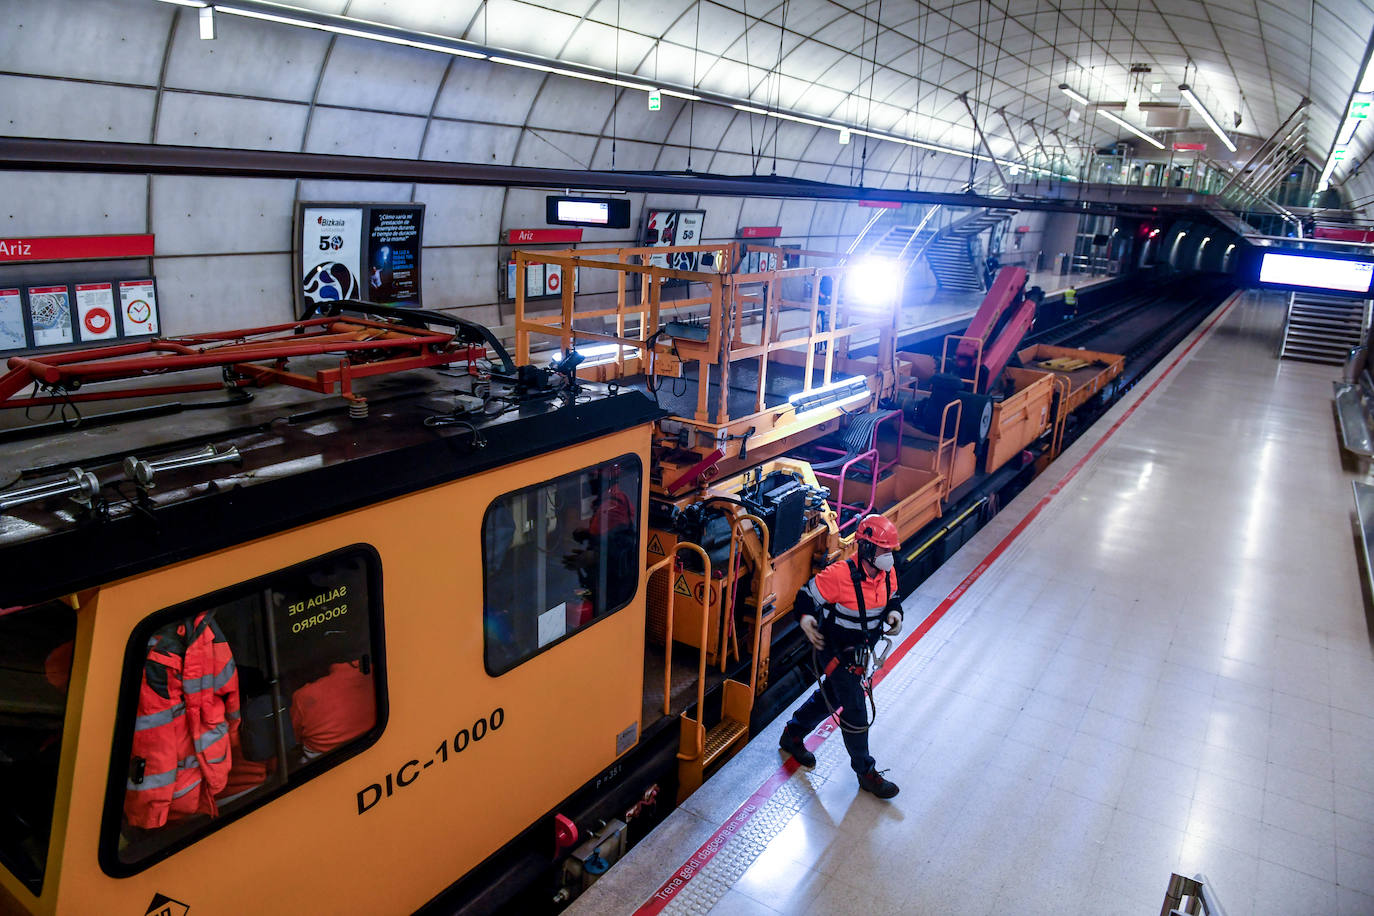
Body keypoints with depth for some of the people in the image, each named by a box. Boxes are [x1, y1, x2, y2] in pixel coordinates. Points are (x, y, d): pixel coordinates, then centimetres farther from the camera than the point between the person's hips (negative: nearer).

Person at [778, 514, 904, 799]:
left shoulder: (887, 573, -9)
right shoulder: (840, 575, -30)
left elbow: (892, 598, 11)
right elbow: (807, 595, -18)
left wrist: (894, 613, -10)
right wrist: (806, 618, -36)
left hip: (861, 649, 8)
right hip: (835, 650, -8)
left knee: (830, 697, 24)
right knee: (855, 710, -1)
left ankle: (792, 735, 46)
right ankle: (866, 772, 20)